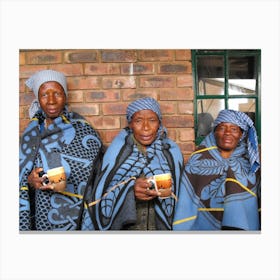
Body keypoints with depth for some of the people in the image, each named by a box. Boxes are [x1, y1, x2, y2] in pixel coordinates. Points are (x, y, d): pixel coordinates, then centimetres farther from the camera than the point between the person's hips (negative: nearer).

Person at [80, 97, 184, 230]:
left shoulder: (172, 151, 0)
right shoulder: (117, 150, -5)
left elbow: (177, 196, 5)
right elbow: (102, 195, -6)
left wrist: (169, 192, -14)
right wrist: (129, 190, -20)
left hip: (161, 226, 1)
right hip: (124, 226, -1)